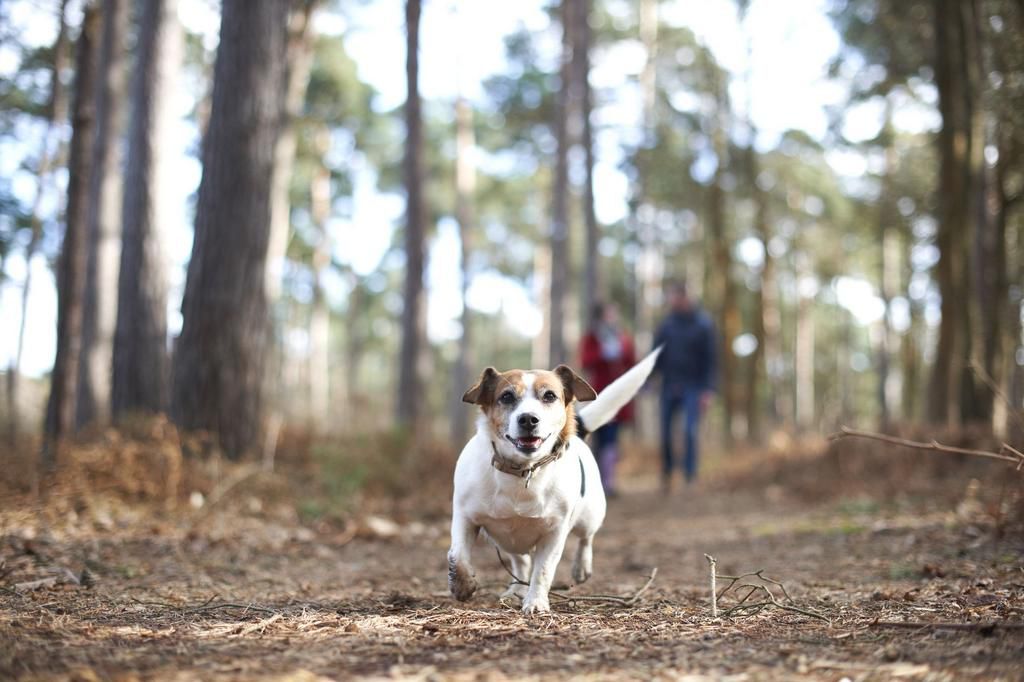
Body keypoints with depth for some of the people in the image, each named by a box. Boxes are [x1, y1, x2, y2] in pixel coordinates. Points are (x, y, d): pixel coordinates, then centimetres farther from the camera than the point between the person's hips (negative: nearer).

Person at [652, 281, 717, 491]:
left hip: (693, 387, -3)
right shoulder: (666, 324, 5)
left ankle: (690, 477, -6)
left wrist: (708, 390, -10)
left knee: (690, 432, -13)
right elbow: (656, 357, 9)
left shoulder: (703, 323, -3)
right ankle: (666, 473, 20)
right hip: (669, 386, 3)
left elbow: (710, 359, -4)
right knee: (665, 433, 4)